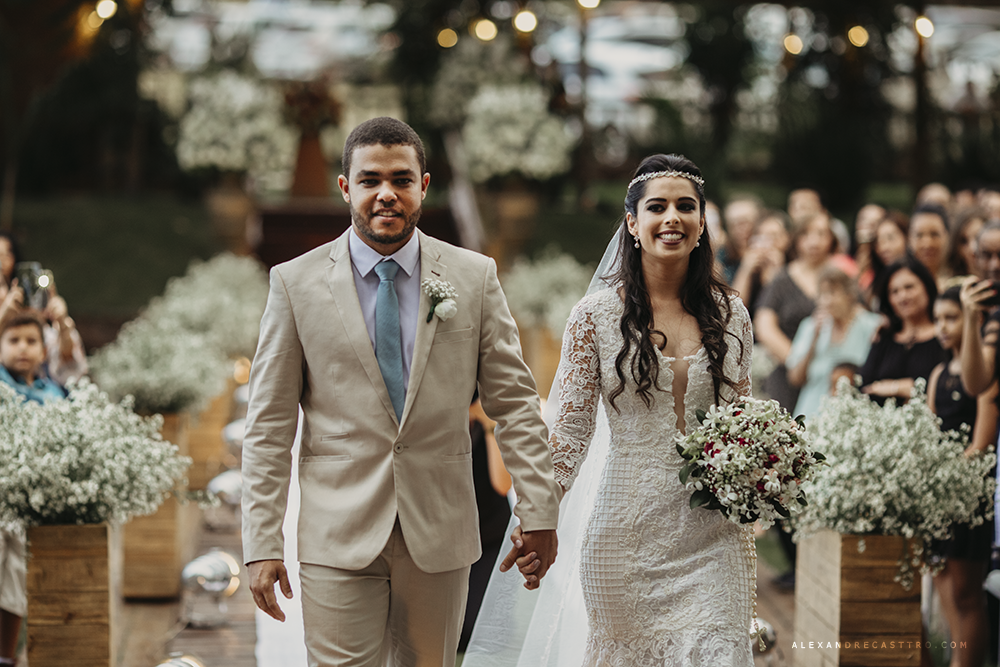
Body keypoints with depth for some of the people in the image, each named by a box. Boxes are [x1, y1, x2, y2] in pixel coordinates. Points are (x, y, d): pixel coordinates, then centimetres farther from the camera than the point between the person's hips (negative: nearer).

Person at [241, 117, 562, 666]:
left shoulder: (475, 276, 5)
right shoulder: (296, 283, 1)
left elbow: (513, 402, 6)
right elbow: (269, 425, 0)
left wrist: (538, 513, 0)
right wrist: (262, 544, -5)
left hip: (440, 537, 2)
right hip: (338, 538, -1)